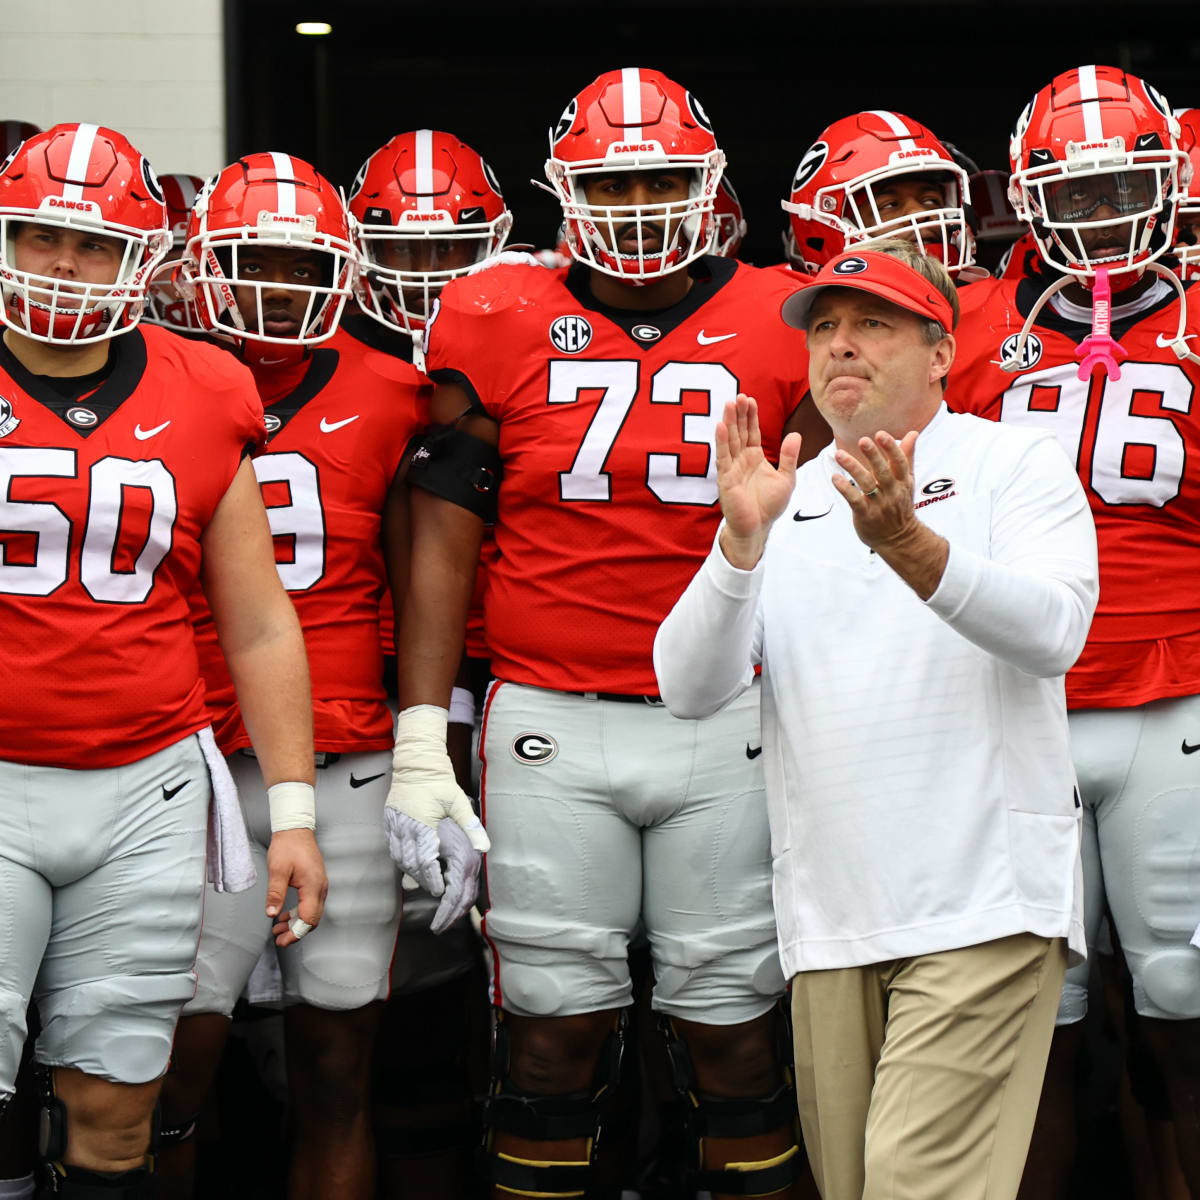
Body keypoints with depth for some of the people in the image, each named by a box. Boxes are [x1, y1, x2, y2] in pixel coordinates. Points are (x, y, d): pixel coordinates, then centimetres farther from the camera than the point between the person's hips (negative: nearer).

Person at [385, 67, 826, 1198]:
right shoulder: (499, 327, 3)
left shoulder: (782, 330, 4)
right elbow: (442, 544, 4)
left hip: (729, 722, 0)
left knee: (732, 1016, 5)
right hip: (550, 722, 0)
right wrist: (419, 744, -3)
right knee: (554, 1018, 4)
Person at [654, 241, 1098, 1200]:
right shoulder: (781, 501, 15)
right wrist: (742, 541, -13)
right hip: (830, 918, 5)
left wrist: (908, 544, -28)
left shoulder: (1018, 464, 5)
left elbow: (1052, 634, -14)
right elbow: (690, 689, 2)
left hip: (982, 904, -4)